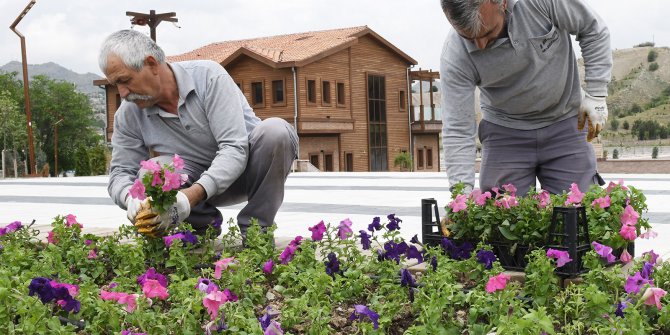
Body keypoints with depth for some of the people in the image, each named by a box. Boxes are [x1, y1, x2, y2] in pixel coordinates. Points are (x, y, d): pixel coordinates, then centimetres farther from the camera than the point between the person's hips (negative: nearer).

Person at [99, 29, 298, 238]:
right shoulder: (128, 115, -8)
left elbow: (234, 149, -29)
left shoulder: (208, 76, -22)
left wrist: (192, 195, -43)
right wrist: (131, 199, -30)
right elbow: (120, 174, -4)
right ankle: (205, 225, -1)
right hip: (197, 181, 2)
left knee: (275, 130, -34)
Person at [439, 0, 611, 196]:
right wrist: (462, 191, -27)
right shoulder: (455, 56, -22)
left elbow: (594, 30, -6)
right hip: (505, 132, 0)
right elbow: (457, 130, -19)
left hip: (565, 123, 1)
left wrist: (596, 94, -11)